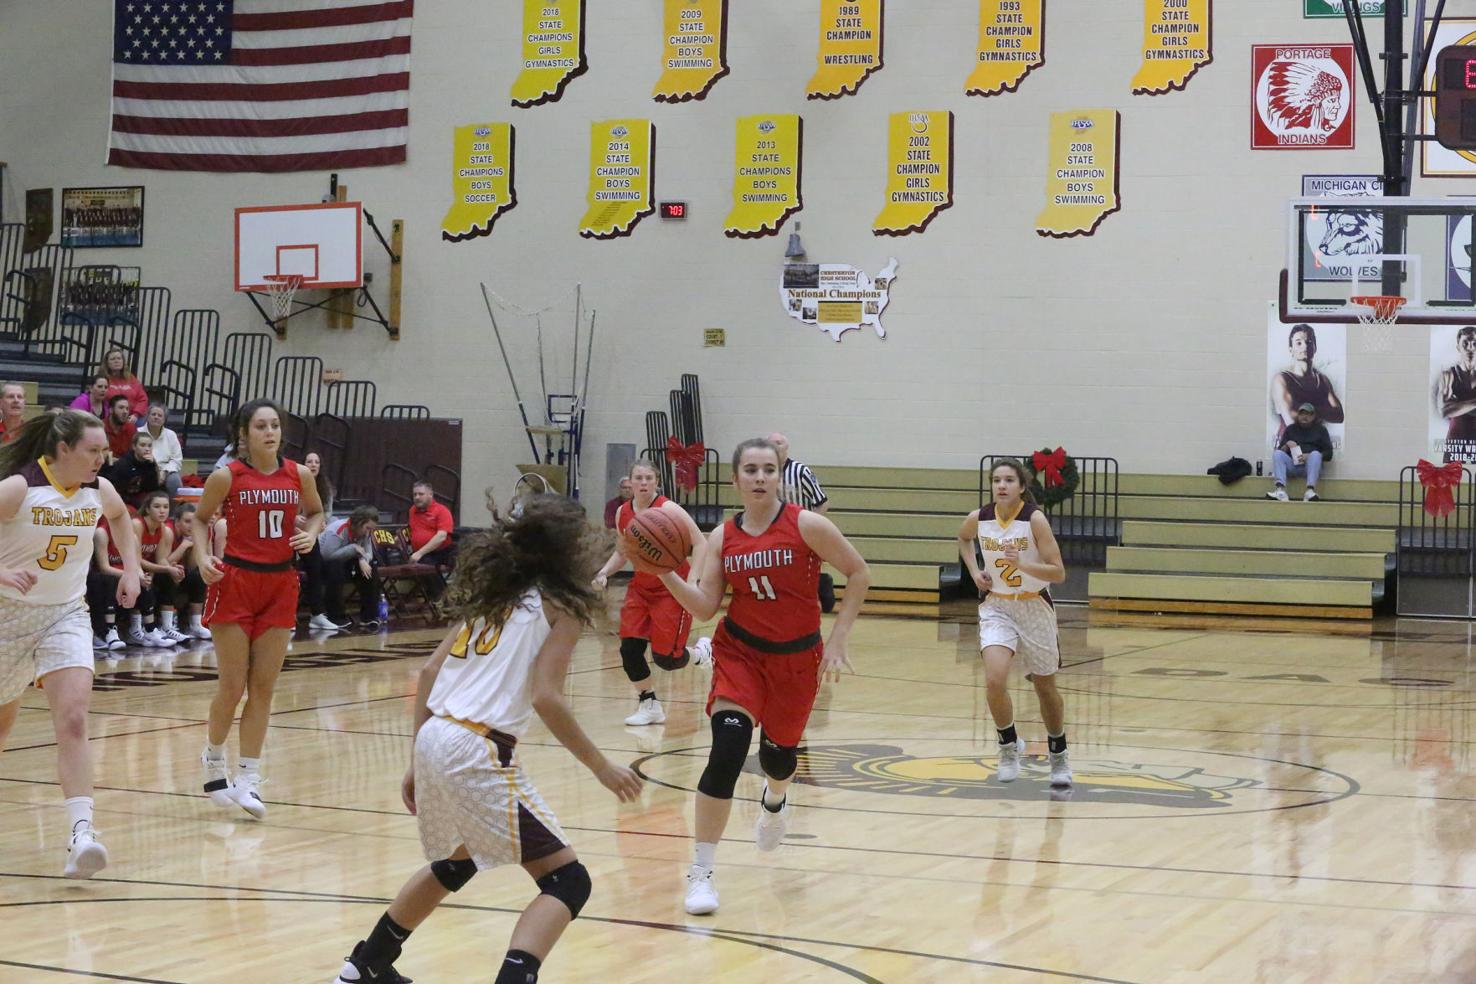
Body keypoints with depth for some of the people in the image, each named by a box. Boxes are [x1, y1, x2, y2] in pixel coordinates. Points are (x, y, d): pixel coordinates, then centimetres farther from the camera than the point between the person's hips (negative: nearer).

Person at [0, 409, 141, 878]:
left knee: (73, 720, -17)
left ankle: (80, 834, -23)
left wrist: (131, 568, 13)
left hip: (67, 615, 2)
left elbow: (120, 517, 22)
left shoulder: (99, 491, -3)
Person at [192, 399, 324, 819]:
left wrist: (311, 533, -4)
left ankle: (248, 778, 9)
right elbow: (200, 519, 5)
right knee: (232, 685, -2)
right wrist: (203, 557, -11)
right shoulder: (226, 477, -8)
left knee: (263, 687, 3)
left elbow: (315, 512, 17)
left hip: (280, 584, 3)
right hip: (235, 582, -3)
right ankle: (214, 758, 24)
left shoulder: (298, 475, 0)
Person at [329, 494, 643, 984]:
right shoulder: (560, 605, -1)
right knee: (568, 881, -3)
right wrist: (602, 768, -6)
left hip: (434, 740, 8)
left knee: (456, 862, 34)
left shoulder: (496, 592, 19)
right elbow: (546, 698, -13)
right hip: (479, 753, -8)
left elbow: (429, 673, 15)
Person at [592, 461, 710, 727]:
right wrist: (604, 573, -1)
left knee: (665, 657, -8)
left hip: (672, 590, -6)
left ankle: (701, 651, 26)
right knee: (629, 649, -6)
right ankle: (649, 705, 13)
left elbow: (700, 544, -18)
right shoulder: (623, 513, 1)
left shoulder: (668, 510, -18)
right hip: (640, 588, 6)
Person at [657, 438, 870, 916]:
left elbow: (858, 573, -6)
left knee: (778, 753, 14)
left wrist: (837, 639, -8)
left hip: (797, 656, 0)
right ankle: (700, 872, -12)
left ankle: (775, 801, 56)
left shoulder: (806, 525, -13)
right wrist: (666, 573, -22)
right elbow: (705, 606, -7)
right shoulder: (722, 537, -4)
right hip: (739, 651, 0)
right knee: (727, 748, -19)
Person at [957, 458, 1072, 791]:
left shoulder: (1035, 519, -18)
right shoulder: (978, 519, -7)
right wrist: (974, 570, 4)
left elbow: (1058, 573, -19)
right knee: (994, 681, -20)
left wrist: (1021, 564, -33)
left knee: (1045, 688, 13)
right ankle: (1009, 746, 4)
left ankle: (1058, 755, 36)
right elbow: (963, 539, 19)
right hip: (996, 607, 2)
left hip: (1034, 608, -2)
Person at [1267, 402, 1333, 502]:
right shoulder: (1290, 429, 21)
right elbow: (1280, 451, 14)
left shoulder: (1320, 430, 15)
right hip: (1292, 465, 2)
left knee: (1315, 454, -32)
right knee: (1277, 453, -25)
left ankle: (1310, 491, -48)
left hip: (1311, 466, -2)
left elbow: (1328, 454, 5)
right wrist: (1286, 446, -10)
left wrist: (1310, 456, -11)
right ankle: (1280, 490, -44)